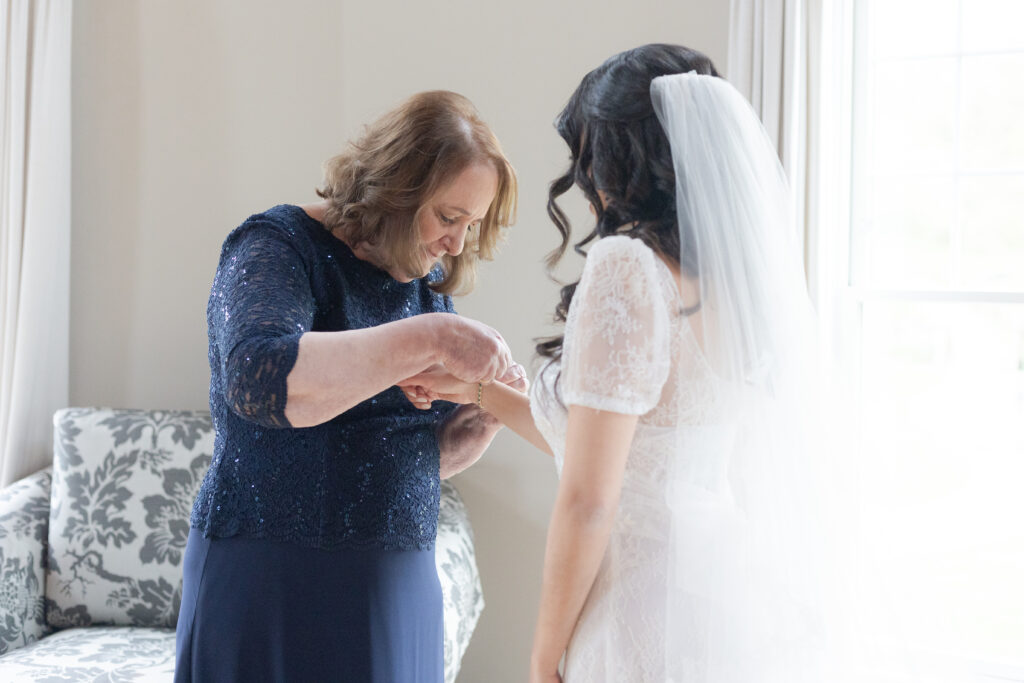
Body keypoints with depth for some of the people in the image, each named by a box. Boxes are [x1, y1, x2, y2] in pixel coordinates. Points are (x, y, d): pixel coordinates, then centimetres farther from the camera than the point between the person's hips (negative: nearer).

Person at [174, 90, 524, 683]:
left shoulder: (426, 282, 10)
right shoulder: (280, 246, -10)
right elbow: (260, 378, -32)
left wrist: (486, 419, -4)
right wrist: (429, 339, -31)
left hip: (401, 585, 7)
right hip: (277, 583, -6)